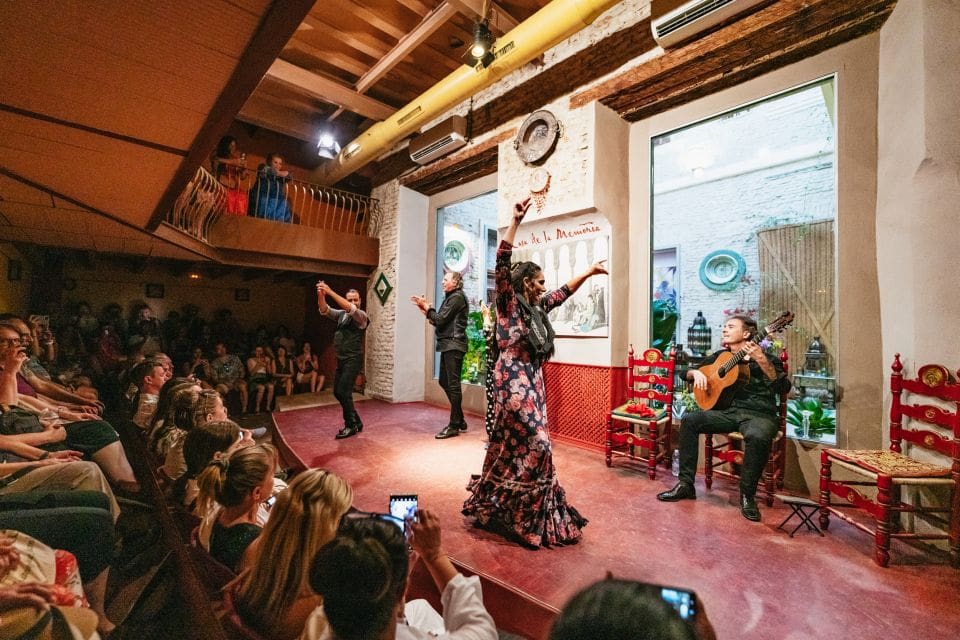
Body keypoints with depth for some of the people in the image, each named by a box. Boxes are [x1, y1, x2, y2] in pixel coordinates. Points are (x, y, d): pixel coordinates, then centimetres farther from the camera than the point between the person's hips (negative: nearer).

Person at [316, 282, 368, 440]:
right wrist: (321, 294, -20)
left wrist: (330, 292, -27)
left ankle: (351, 426, 6)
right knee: (337, 391, 11)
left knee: (344, 391, -10)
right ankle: (356, 422, 25)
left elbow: (349, 308, -25)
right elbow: (324, 310, -1)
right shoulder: (341, 314, 12)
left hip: (353, 359, -7)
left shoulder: (361, 315, -6)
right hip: (341, 359, 8)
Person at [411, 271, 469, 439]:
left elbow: (440, 319, -15)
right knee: (445, 382, 13)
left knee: (453, 384, -6)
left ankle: (454, 425, 1)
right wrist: (425, 309, 8)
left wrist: (427, 307, -3)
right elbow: (439, 321, 15)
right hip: (448, 345, 10)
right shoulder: (451, 297, 21)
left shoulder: (457, 297, -9)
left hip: (453, 345, -10)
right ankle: (460, 420, 23)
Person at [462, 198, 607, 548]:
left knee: (513, 447, 13)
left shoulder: (536, 308, 14)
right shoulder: (509, 304, -6)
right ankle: (525, 519, 7)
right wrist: (515, 222, -21)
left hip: (532, 383, 8)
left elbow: (562, 293, 27)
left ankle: (494, 507, 28)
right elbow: (501, 266, -18)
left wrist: (589, 272, 31)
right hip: (515, 383, -8)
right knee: (536, 446, -8)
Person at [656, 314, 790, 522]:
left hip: (759, 414, -4)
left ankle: (747, 495, -14)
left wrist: (762, 361, -28)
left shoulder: (766, 358, 1)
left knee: (758, 437, -38)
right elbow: (685, 373, 19)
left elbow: (783, 388, -16)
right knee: (689, 419, -19)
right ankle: (685, 484, -13)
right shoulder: (720, 356, 14)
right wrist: (696, 373, -5)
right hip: (728, 411, 5)